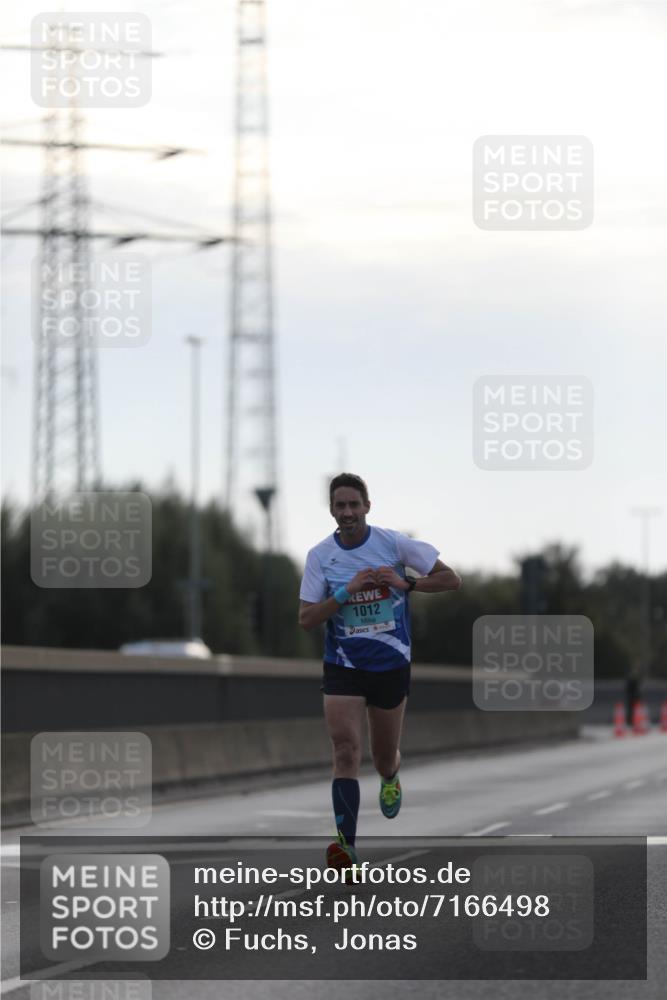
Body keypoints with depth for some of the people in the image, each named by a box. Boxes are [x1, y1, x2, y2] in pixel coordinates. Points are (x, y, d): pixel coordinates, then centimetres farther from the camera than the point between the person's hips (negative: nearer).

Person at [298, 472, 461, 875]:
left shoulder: (393, 543, -7)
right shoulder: (320, 555, -4)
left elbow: (452, 580, -2)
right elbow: (306, 619, -7)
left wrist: (405, 583, -17)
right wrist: (347, 591, -20)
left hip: (391, 664, 0)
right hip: (343, 667, 0)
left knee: (384, 756, 12)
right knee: (346, 750, -18)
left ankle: (390, 779, 51)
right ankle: (346, 845, -24)